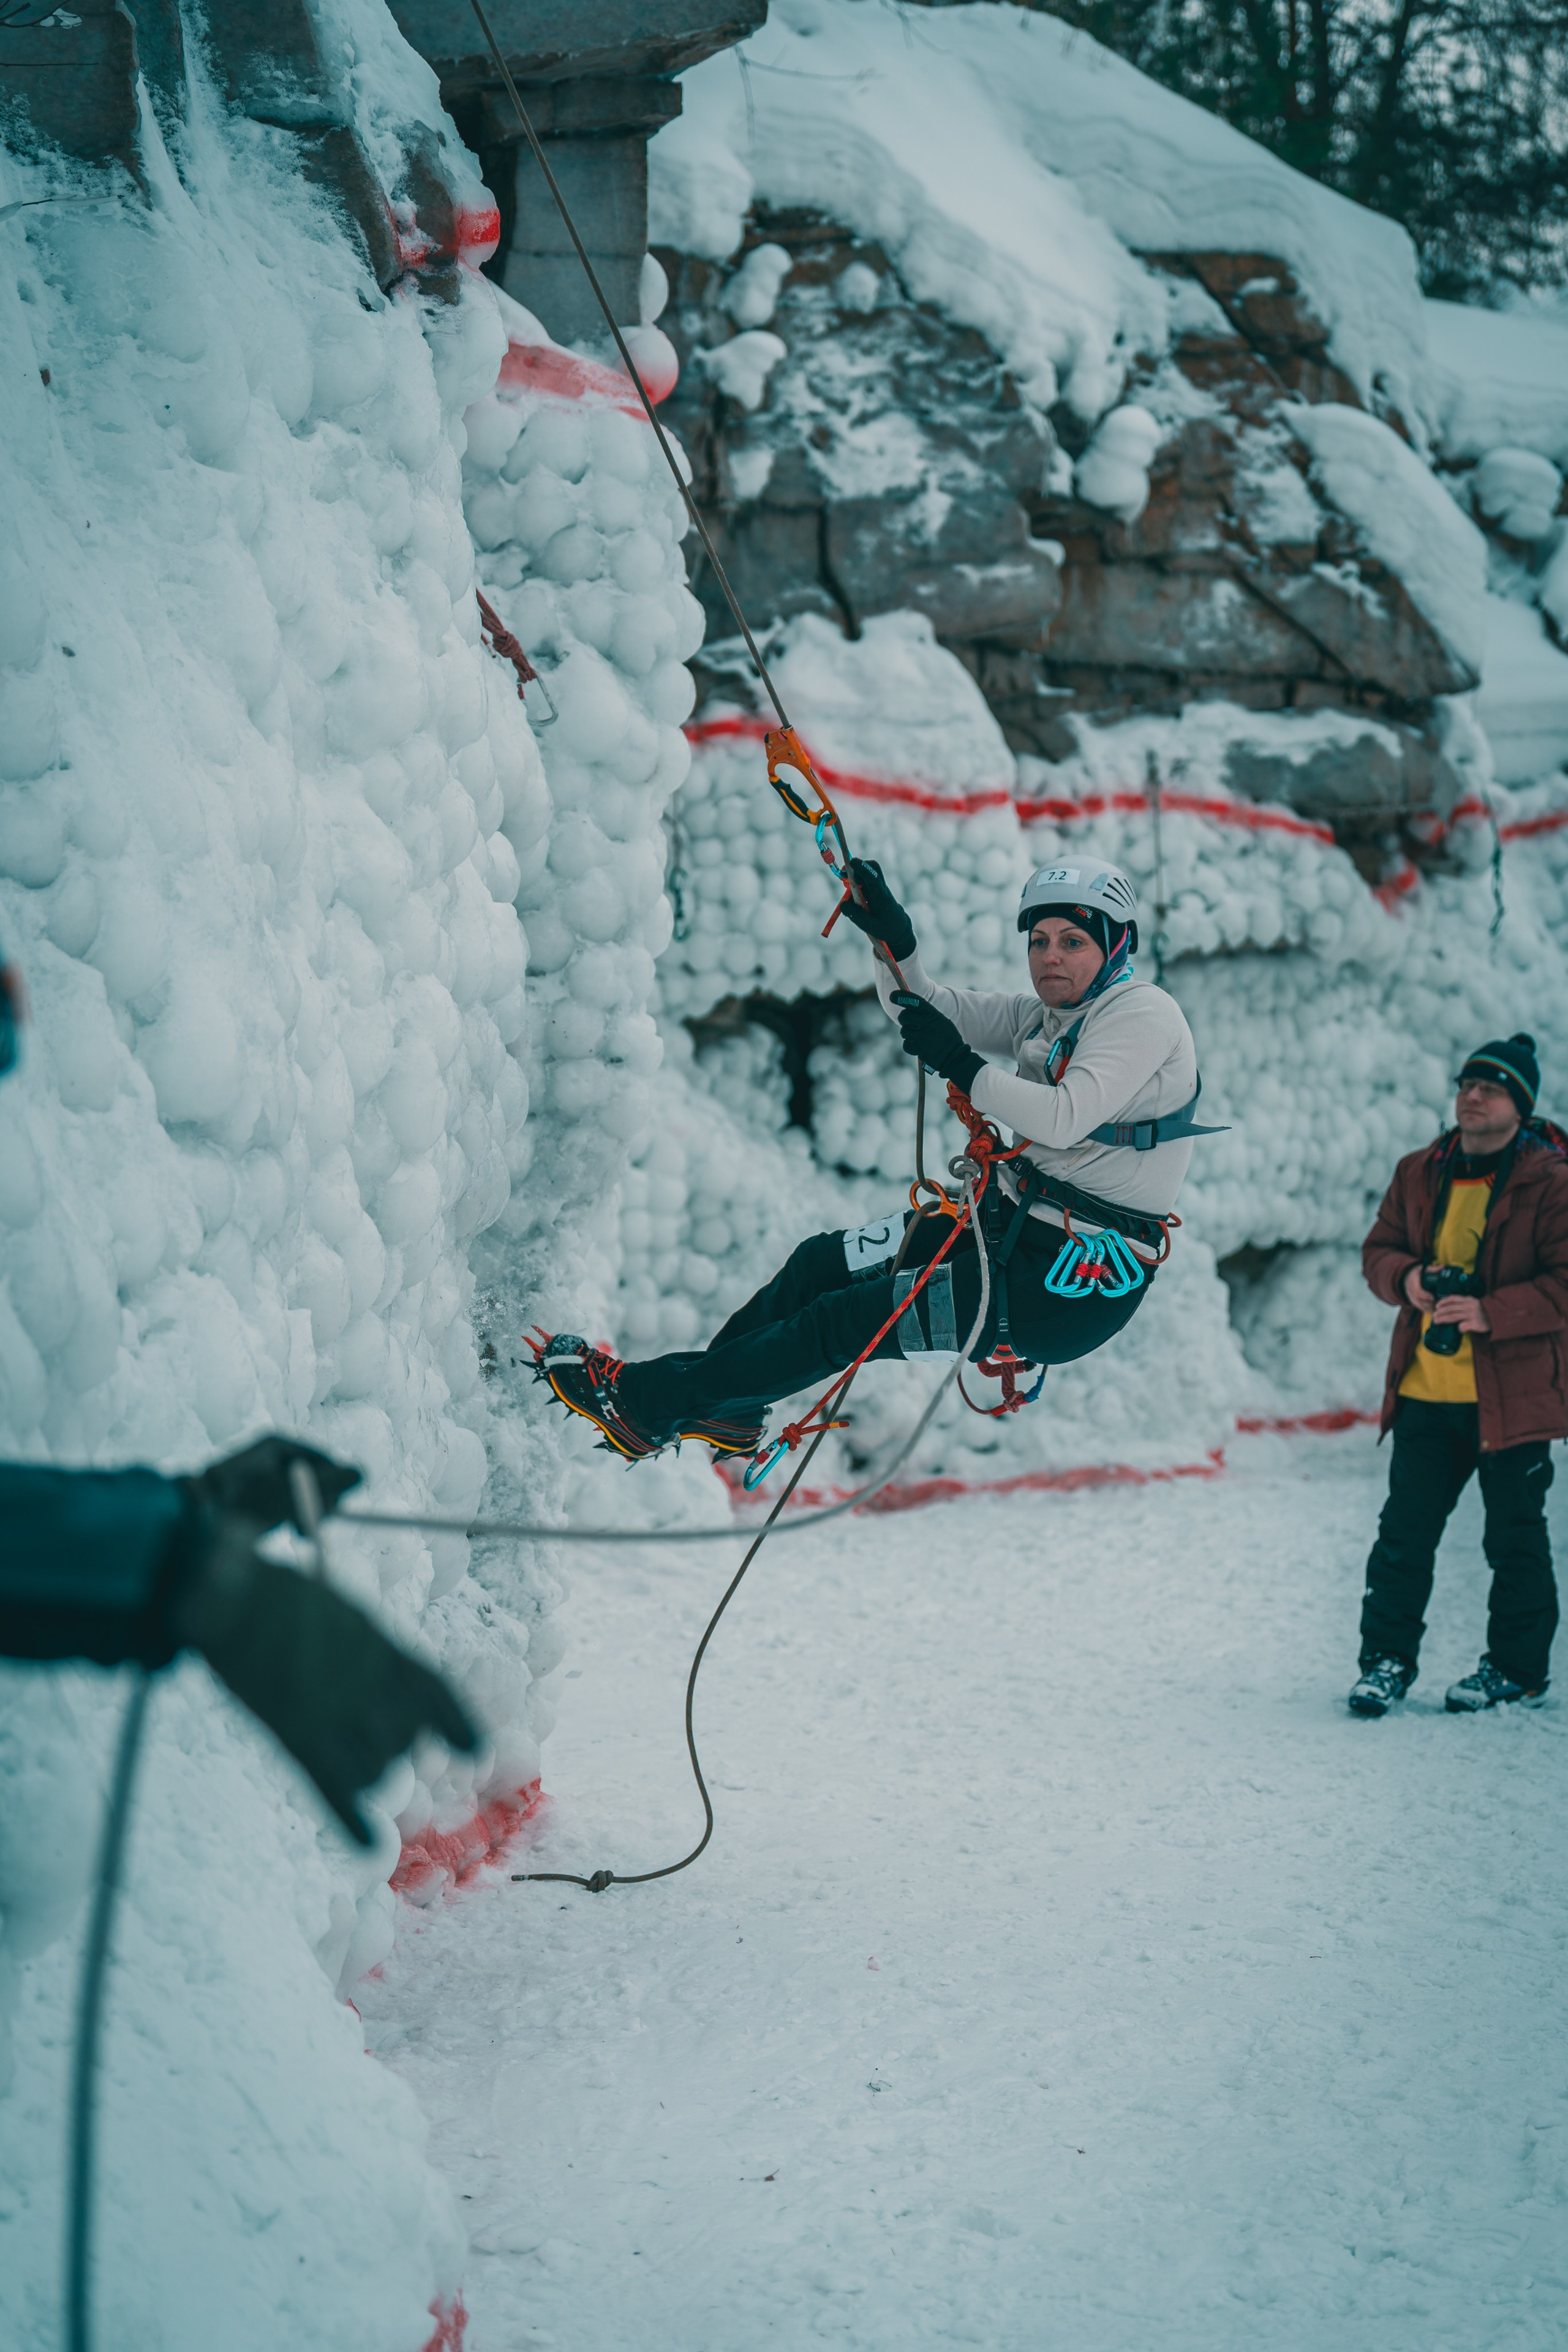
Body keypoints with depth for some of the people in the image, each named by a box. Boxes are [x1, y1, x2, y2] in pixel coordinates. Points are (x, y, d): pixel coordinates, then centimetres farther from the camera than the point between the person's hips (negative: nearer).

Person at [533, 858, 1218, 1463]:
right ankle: (711, 1393, 20)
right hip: (1009, 1217, 9)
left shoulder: (1144, 1013, -14)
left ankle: (647, 1404, -3)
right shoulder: (1043, 1015, 13)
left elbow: (1064, 1118, -28)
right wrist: (894, 939, -9)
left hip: (1072, 1284, -9)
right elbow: (931, 1012, 9)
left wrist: (959, 1066, -23)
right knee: (823, 1264, 6)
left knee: (848, 1319, -10)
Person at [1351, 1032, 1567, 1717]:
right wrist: (1407, 1277, -7)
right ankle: (1388, 1659, 15)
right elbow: (1379, 1249, 16)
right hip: (1425, 1393, 4)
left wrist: (1492, 1314, -23)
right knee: (1404, 1531, 4)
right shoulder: (1419, 1174, 9)